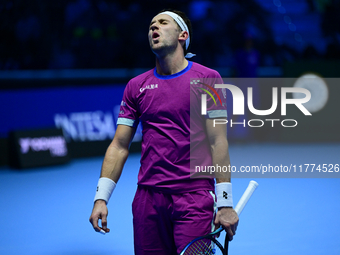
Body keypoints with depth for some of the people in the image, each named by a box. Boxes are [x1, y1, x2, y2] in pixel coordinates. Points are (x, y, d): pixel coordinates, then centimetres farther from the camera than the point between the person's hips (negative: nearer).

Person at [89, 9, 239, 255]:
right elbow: (119, 146, 10)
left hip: (195, 197, -3)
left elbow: (218, 142, -3)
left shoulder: (207, 78, 1)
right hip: (147, 196, 3)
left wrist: (225, 203, -8)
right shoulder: (136, 86, 11)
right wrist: (101, 198, 2)